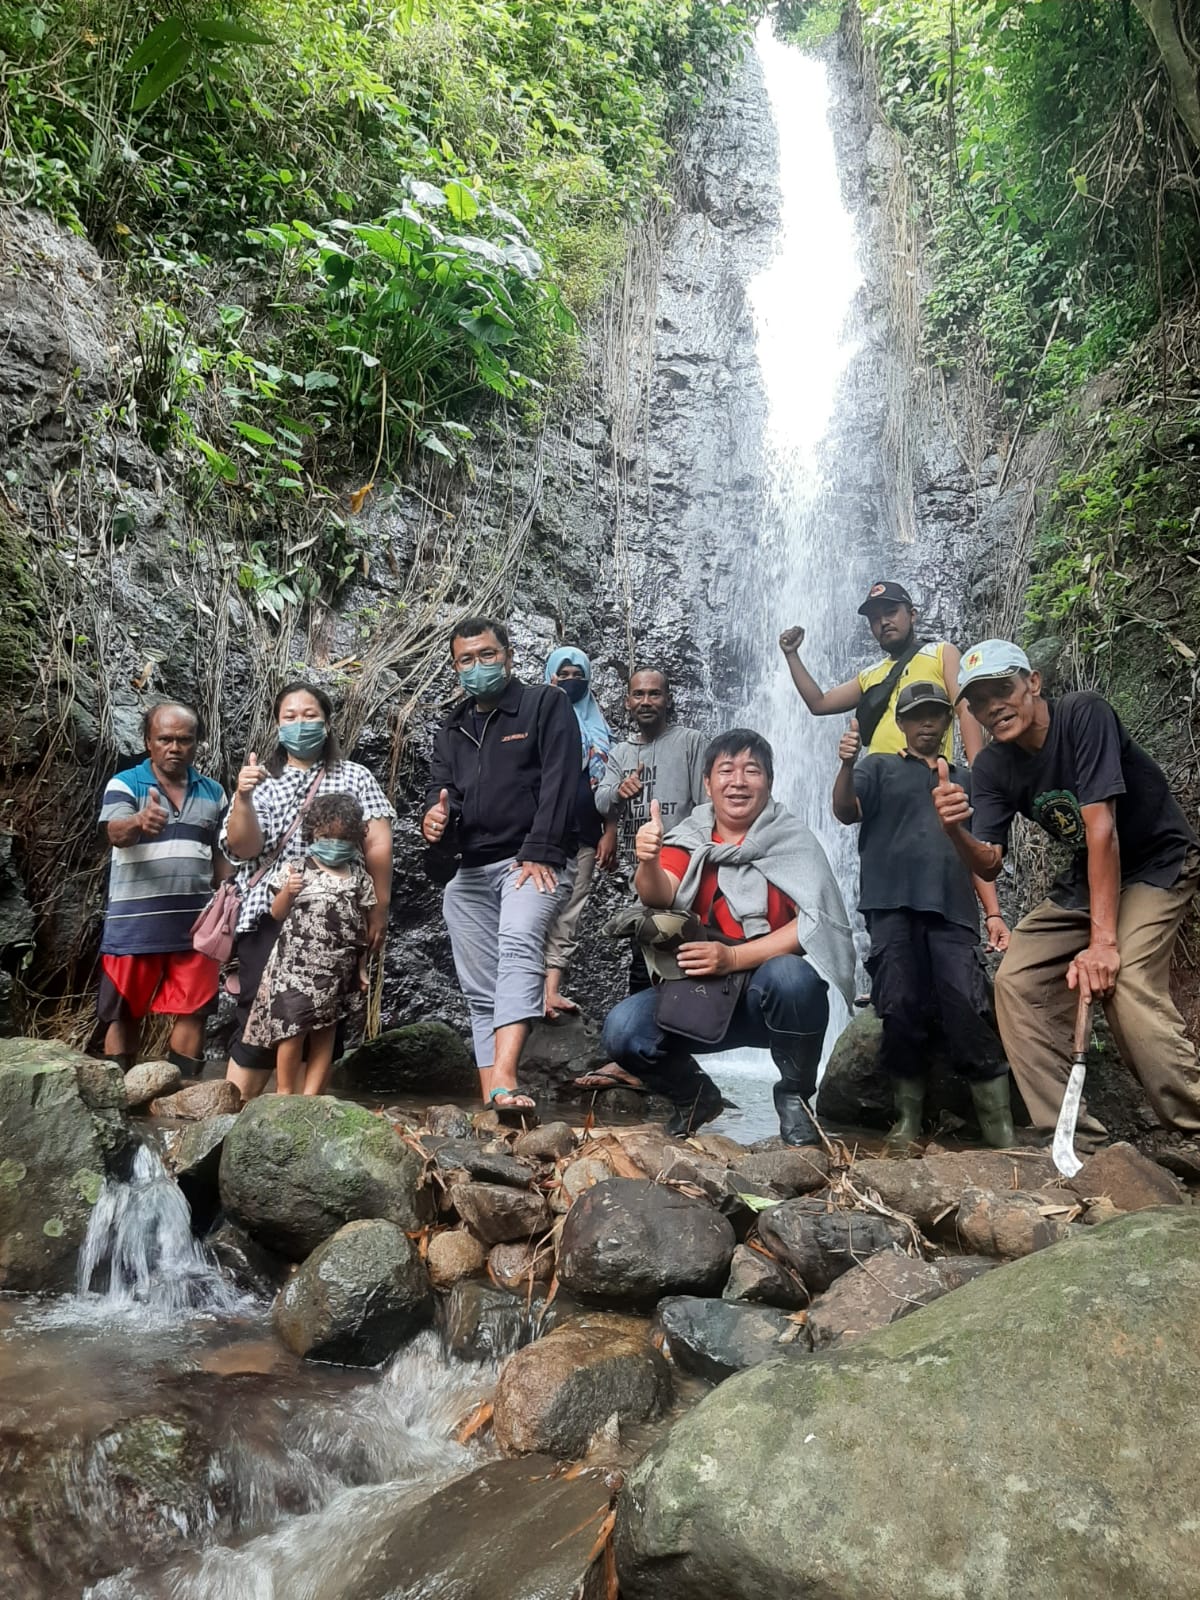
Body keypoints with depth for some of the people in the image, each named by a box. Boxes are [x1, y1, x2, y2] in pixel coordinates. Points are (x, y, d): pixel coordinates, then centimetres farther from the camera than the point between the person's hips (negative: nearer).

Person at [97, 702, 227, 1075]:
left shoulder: (213, 792, 10)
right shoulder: (124, 784, -2)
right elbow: (116, 834, -20)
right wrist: (140, 821, -43)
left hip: (195, 926, 3)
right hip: (134, 925, -3)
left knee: (193, 1013, 4)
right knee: (125, 1015, 8)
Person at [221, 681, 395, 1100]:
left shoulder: (354, 777, 13)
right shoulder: (263, 782, 15)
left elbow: (378, 844, 5)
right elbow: (242, 848, 0)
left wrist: (379, 909, -5)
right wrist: (242, 798, -18)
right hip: (269, 917, 0)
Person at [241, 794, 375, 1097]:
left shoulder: (359, 877, 6)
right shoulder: (295, 868, 1)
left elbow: (361, 926, 10)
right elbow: (277, 914, 6)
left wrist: (361, 968, 8)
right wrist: (288, 892, -14)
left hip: (337, 970, 2)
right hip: (296, 964, -2)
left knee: (325, 1033, 5)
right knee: (293, 1029, -6)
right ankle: (285, 1094, 11)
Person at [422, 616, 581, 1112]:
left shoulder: (545, 705, 2)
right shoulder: (452, 730, 20)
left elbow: (559, 782, -9)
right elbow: (441, 790, 11)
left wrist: (540, 854, -19)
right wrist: (435, 817, -15)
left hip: (534, 860, -7)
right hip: (470, 871, 7)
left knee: (519, 942, -32)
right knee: (481, 992, 3)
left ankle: (503, 1080, -45)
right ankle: (491, 1104, 5)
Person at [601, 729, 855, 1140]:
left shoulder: (793, 841, -5)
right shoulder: (689, 840, 2)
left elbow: (817, 922, -18)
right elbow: (659, 894, -18)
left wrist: (734, 958, -30)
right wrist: (648, 863, -41)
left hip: (773, 998, -2)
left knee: (789, 976, -35)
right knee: (622, 1030, -21)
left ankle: (795, 1097, -5)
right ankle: (695, 1096, 12)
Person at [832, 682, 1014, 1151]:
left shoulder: (963, 779, 25)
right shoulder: (879, 768, 16)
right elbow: (845, 812, -2)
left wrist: (993, 912, 10)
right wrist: (846, 764, -21)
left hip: (952, 910, 2)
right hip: (894, 906, -1)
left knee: (970, 1012, -10)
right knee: (902, 1013, -5)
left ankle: (1002, 1131, -6)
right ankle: (908, 1121, 6)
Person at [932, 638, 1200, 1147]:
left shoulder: (1083, 714, -24)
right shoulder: (992, 768, -6)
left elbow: (1101, 826, -30)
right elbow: (988, 864, -11)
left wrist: (1102, 940, -34)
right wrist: (955, 830, -35)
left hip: (1157, 863, -7)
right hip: (1085, 878, 7)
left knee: (1125, 986, -28)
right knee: (1016, 981, -6)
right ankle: (1075, 1140, 0)